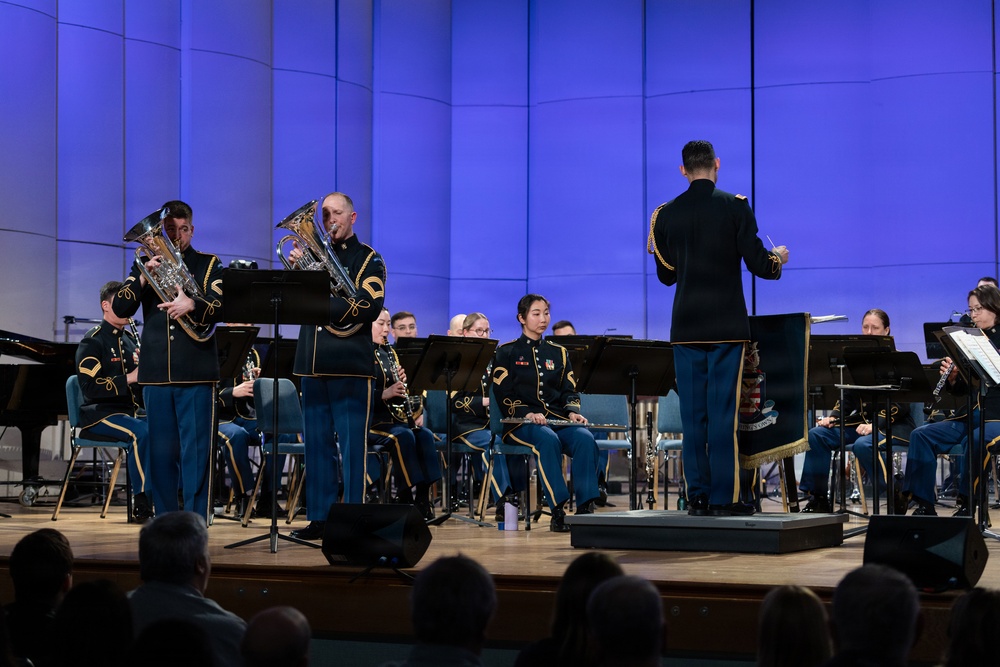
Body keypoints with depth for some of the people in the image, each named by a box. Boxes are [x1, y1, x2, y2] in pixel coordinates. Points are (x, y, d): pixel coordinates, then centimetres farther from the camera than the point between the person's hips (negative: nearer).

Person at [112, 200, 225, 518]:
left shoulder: (208, 264, 8)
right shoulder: (146, 264, 13)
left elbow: (221, 308, -6)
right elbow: (120, 308, 3)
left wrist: (193, 304, -26)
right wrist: (143, 277, -13)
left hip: (196, 372, -2)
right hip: (156, 372, 2)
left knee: (196, 451, -6)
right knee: (161, 452, 5)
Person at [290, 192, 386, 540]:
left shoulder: (368, 259, 4)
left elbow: (370, 307, -11)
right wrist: (296, 268, -8)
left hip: (351, 364, -5)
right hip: (313, 362, 5)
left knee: (351, 445, -4)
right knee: (316, 444, 6)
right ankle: (319, 518, 12)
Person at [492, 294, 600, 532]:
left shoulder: (558, 352, 21)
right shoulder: (507, 352, 8)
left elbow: (569, 391, 14)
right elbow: (504, 397, -2)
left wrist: (573, 412, -9)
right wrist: (527, 414, -20)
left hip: (558, 419, 4)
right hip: (521, 424, -4)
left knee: (585, 438, -30)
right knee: (548, 439, -39)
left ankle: (585, 508, -35)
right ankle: (558, 511, -39)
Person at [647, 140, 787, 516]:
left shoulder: (666, 214, 5)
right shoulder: (735, 207, -5)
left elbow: (666, 275, 12)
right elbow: (757, 263, -8)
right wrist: (778, 258, 14)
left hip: (686, 326, 3)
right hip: (726, 325, -3)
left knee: (692, 413, 5)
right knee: (723, 411, -2)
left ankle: (698, 496, 6)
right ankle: (723, 498, -2)